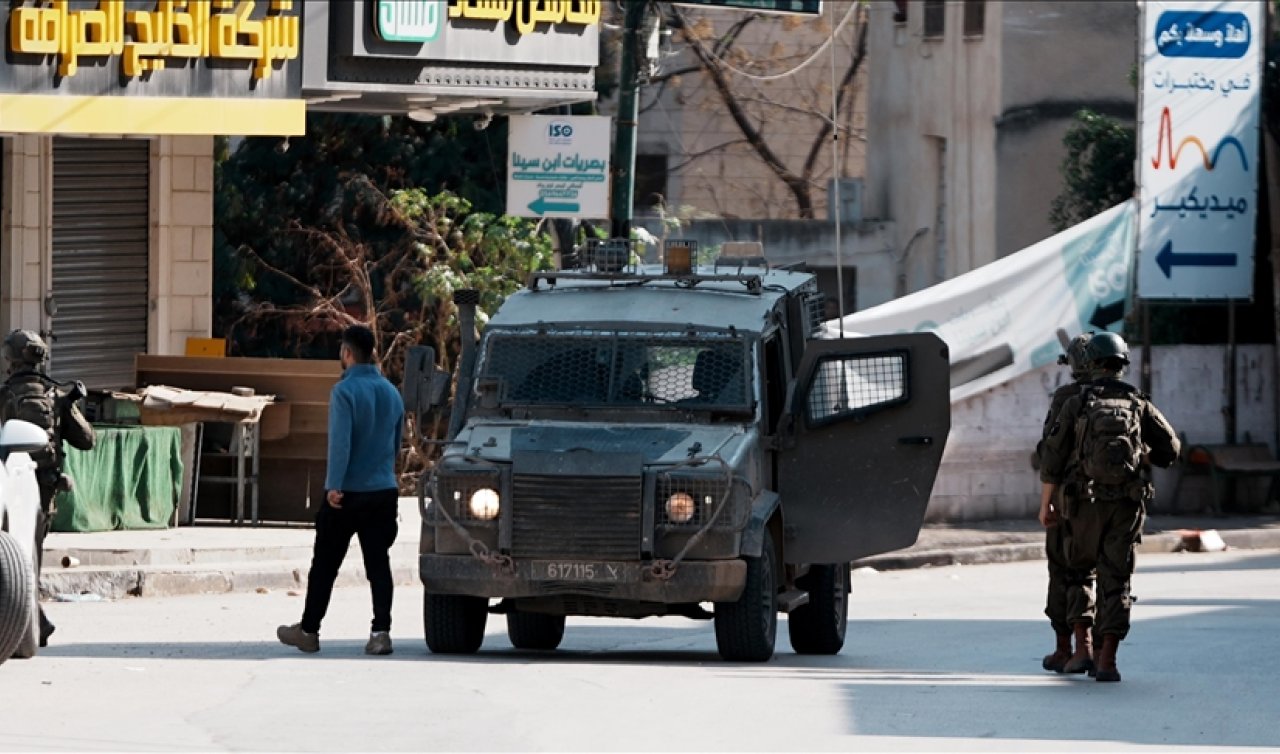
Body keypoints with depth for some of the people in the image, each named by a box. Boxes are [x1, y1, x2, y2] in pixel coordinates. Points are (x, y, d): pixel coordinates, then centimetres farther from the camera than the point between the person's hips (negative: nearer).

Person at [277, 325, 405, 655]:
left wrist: (335, 486, -22)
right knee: (378, 564, 3)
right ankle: (381, 631, -7)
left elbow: (340, 441, -20)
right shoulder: (391, 393, 10)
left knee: (325, 564, 6)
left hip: (348, 493, -5)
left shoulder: (345, 390, -12)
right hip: (384, 491, 5)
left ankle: (308, 630, 15)